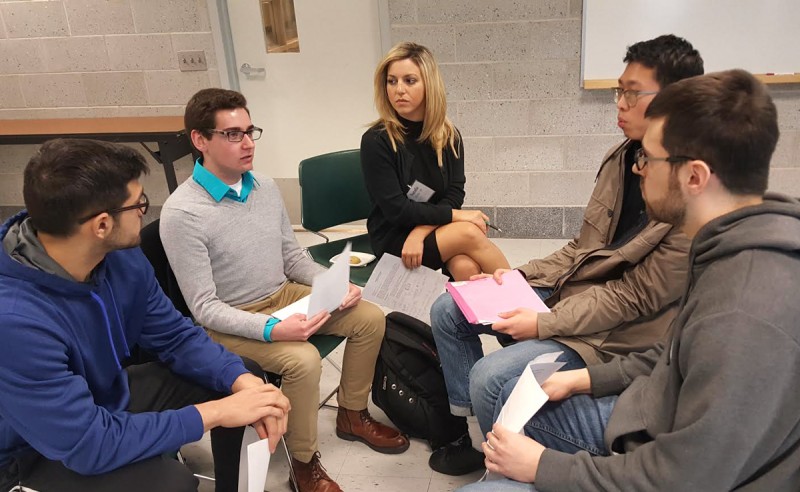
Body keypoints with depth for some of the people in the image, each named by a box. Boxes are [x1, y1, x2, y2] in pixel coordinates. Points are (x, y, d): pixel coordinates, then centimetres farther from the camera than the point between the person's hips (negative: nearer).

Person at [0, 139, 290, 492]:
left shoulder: (122, 257, -12)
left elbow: (176, 336, -2)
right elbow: (88, 444, -33)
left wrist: (242, 380, -19)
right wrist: (215, 412, -29)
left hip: (108, 396, 7)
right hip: (32, 456, -7)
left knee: (244, 378, 1)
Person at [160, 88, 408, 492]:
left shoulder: (266, 188, 0)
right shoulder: (182, 214, -22)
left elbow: (293, 257, 9)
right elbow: (204, 308, -21)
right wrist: (272, 329, -33)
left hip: (284, 295, 7)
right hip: (231, 320, -7)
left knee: (370, 318, -2)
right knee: (303, 361, -31)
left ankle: (352, 415, 19)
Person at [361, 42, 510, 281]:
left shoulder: (449, 136, 1)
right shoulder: (376, 141, -12)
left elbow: (454, 195, -5)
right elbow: (396, 209, -15)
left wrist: (420, 232, -21)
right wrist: (455, 215, -16)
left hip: (439, 231, 3)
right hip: (393, 238, -3)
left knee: (467, 267, -31)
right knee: (469, 233, -28)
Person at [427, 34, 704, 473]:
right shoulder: (623, 156, 1)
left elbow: (637, 297, -20)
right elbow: (584, 246, 9)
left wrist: (544, 324, -20)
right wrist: (518, 276, -1)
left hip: (617, 328, -8)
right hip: (569, 288, 8)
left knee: (489, 378, -24)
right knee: (447, 312, 3)